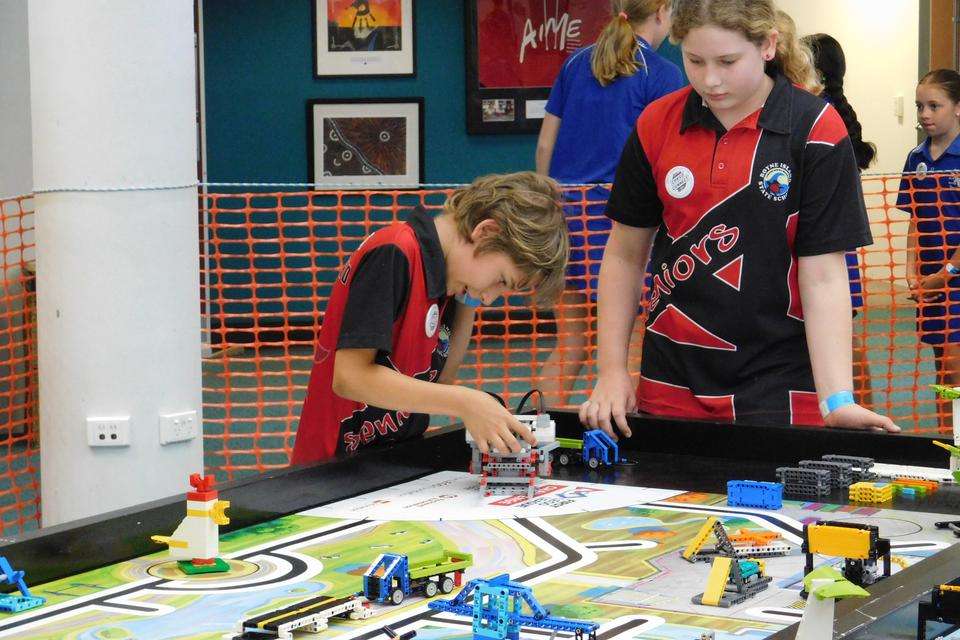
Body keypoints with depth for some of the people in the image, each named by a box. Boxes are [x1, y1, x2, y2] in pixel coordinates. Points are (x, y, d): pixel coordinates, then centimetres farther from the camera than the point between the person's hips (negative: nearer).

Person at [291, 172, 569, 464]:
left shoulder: (437, 269, 10)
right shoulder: (394, 254, -16)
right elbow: (349, 377, -22)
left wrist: (468, 306, 3)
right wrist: (464, 403, -23)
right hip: (340, 468, -9)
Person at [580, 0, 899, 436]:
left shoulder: (815, 130, -9)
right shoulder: (657, 124, 0)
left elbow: (823, 277, -11)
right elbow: (625, 256, 9)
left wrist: (837, 401, -20)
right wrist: (611, 372, 3)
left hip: (778, 385, -3)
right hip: (669, 386, 3)